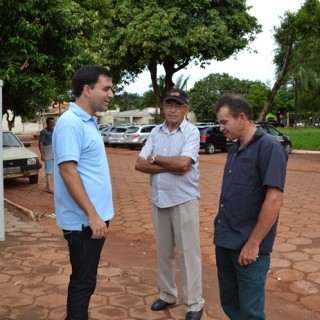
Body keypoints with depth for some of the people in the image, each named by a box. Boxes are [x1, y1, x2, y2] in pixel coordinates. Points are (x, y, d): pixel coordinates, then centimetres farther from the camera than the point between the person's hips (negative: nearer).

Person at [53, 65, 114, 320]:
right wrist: (92, 214, -23)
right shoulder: (70, 123, -18)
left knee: (85, 279, 20)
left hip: (95, 216, 9)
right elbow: (68, 171, -23)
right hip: (84, 220, -9)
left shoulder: (89, 122, 12)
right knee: (83, 281, 3)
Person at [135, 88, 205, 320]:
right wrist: (170, 167, -14)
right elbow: (140, 164, -2)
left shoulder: (192, 132, -8)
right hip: (159, 200, 5)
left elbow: (183, 163, -23)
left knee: (188, 252, 3)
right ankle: (168, 294, 32)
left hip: (184, 200, -5)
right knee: (164, 251, 16)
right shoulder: (155, 132, 7)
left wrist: (155, 158, -8)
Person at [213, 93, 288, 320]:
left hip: (248, 245, -8)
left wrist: (253, 243, -19)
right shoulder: (235, 149, 10)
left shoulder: (269, 147, -15)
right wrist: (222, 230, 12)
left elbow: (274, 200, -21)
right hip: (225, 241, 8)